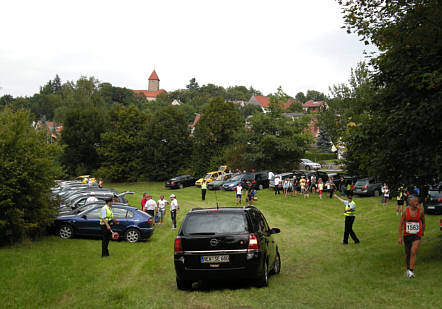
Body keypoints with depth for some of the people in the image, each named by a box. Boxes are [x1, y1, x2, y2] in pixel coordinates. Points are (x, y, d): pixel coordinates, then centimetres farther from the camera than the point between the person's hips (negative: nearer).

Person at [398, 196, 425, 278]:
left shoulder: (420, 212, -5)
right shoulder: (405, 212, -7)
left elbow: (423, 222, 13)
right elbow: (401, 224, -3)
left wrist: (422, 232, 13)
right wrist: (400, 237, -7)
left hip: (417, 235, -1)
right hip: (407, 235, 1)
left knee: (413, 252, -19)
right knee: (407, 254, 12)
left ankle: (411, 271, -16)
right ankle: (408, 269, 33)